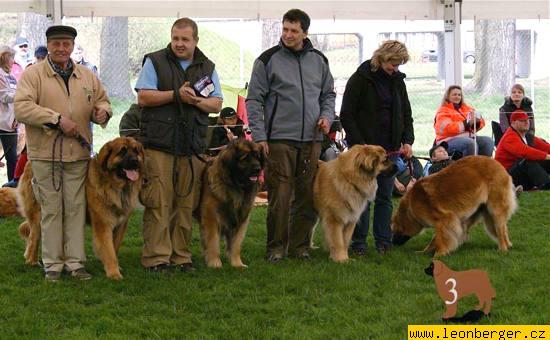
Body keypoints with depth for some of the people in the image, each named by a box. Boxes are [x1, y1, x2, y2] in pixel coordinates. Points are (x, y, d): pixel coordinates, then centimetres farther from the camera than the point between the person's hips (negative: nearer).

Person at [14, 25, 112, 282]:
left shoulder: (87, 76, 12)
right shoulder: (33, 74, -3)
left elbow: (102, 100, 22)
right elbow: (21, 107, -14)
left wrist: (102, 111, -4)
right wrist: (57, 119, -20)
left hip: (78, 153, 4)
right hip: (45, 154, -4)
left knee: (76, 209, 4)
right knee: (51, 210, 1)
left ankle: (75, 262, 11)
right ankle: (52, 263, 9)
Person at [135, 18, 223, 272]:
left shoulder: (207, 67, 14)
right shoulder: (155, 61, 3)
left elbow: (217, 104, 9)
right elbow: (143, 98, -6)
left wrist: (196, 100, -11)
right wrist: (177, 94, -15)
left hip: (193, 146, 4)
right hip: (158, 144, -4)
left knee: (186, 204, 4)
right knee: (158, 202, -6)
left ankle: (180, 255, 11)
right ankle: (156, 257, -3)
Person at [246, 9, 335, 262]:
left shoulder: (319, 60, 11)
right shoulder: (268, 60, -1)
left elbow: (328, 94, 22)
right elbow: (254, 99, -1)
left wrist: (326, 116, 2)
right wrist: (259, 136, -8)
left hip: (311, 139, 4)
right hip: (279, 139, -4)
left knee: (307, 195, 6)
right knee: (279, 196, -5)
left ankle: (300, 246, 15)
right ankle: (276, 247, 5)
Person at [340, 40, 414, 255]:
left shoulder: (397, 80, 10)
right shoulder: (360, 79, -7)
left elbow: (406, 114, 16)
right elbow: (346, 115, -9)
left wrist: (407, 141, 2)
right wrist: (360, 144, -16)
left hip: (390, 149, 5)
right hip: (364, 148, -5)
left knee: (385, 197, 6)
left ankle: (383, 242, 12)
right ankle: (358, 243, 5)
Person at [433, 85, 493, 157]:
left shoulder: (466, 108, 20)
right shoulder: (443, 111, 2)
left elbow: (481, 123, 16)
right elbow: (447, 128, -16)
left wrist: (477, 121, -9)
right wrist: (467, 124, -20)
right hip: (450, 140, -6)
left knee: (488, 140, -18)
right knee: (470, 143, -34)